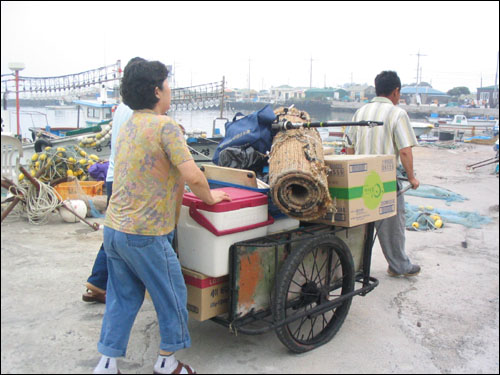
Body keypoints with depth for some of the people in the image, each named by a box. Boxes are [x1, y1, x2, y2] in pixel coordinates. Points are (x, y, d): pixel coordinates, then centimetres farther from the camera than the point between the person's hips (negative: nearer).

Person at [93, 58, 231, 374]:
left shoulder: (128, 125, 12)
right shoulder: (165, 126, -15)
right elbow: (192, 176, -23)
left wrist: (176, 188, 25)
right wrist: (209, 197, -4)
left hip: (114, 227, 8)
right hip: (145, 234, -8)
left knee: (122, 298, 18)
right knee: (172, 296, 11)